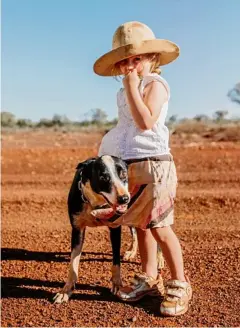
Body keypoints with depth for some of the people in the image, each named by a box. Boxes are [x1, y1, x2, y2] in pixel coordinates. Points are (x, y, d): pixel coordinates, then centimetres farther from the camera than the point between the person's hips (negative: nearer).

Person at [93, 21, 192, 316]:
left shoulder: (154, 84, -7)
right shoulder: (126, 91, 18)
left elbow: (145, 122, -22)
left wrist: (132, 87, -17)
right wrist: (111, 142, 16)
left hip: (153, 163, -8)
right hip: (129, 166, 8)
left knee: (160, 227, -5)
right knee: (141, 225, 13)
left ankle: (179, 286, 9)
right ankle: (149, 279, 26)